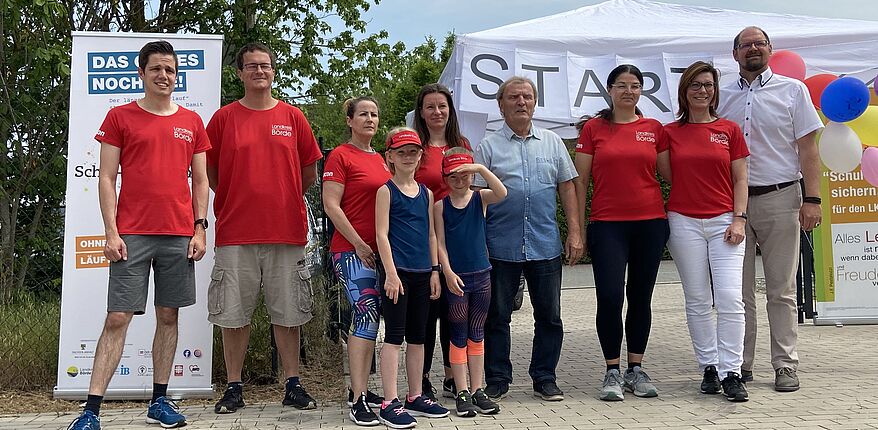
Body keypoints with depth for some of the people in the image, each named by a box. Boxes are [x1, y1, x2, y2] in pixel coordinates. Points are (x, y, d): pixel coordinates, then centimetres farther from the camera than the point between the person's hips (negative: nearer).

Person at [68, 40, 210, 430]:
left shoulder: (192, 122, 13)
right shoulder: (120, 117, 6)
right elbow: (106, 178, 2)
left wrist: (200, 229, 3)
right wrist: (111, 232, -7)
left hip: (179, 236, 3)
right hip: (132, 234, -3)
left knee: (169, 316, 7)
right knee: (117, 318, -5)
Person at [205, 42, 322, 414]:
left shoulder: (292, 117, 8)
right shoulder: (224, 118, 5)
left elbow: (310, 172, 15)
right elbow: (209, 171, 10)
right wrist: (234, 201, 6)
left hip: (287, 231, 1)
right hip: (235, 232, 0)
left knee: (287, 313, 6)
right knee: (234, 314, 4)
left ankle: (293, 385, 16)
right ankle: (234, 387, 16)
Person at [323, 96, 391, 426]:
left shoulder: (380, 159, 17)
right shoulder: (340, 156, -5)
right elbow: (331, 205, -11)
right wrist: (359, 244, -14)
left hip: (379, 250, 8)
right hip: (352, 250, -8)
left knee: (370, 320, 10)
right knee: (366, 315, -14)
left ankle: (362, 390, 19)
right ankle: (358, 400, -10)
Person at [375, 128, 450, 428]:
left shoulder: (426, 192, 14)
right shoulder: (386, 191, -3)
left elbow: (431, 234, 15)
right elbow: (382, 234, -9)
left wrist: (435, 270, 9)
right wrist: (390, 272, -16)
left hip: (422, 272, 6)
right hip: (396, 270, -6)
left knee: (417, 336, 12)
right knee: (394, 336, -5)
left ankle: (415, 397, 22)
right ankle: (390, 403, -1)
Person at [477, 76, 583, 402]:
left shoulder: (552, 143, 11)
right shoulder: (488, 146, 4)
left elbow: (567, 188, 11)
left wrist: (574, 232, 3)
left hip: (546, 244, 2)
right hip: (501, 247, -2)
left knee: (549, 315, 7)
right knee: (497, 316, 6)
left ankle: (545, 378, 20)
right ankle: (497, 380, 18)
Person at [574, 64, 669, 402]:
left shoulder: (654, 129, 7)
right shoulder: (593, 128, 4)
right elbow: (580, 181, 3)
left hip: (650, 222, 2)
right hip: (607, 224, -2)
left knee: (640, 296, 8)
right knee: (609, 297, -8)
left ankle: (636, 370, 20)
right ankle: (612, 371, 7)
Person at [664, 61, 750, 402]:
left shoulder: (729, 130, 7)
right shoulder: (670, 132, 7)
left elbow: (740, 179, 5)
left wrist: (739, 218, -4)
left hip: (724, 221, 0)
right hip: (684, 222, 1)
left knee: (730, 298, -9)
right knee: (698, 301, 5)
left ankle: (731, 373, -2)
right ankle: (709, 368, 16)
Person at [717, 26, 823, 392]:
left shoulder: (792, 90, 6)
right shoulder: (722, 97, 12)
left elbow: (807, 148, 2)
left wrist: (812, 199, -7)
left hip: (779, 199, -2)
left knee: (781, 290, 2)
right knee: (738, 290, 5)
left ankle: (785, 366, 10)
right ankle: (740, 365, 13)